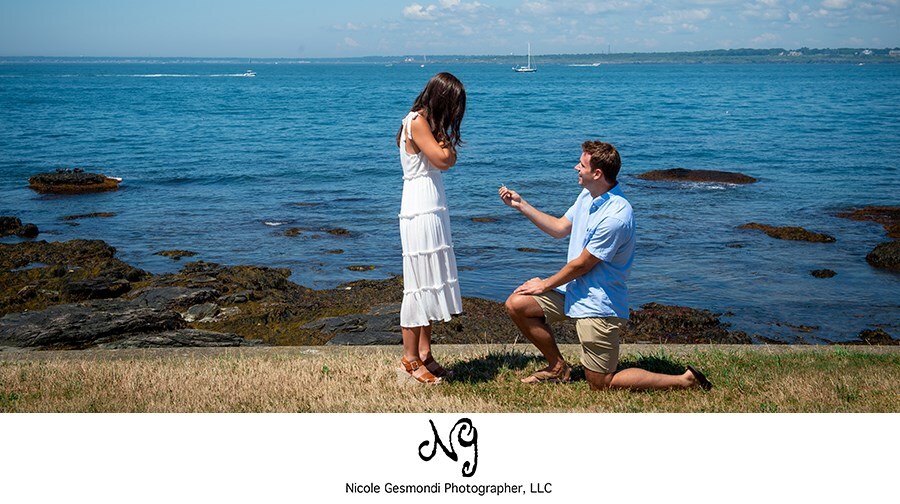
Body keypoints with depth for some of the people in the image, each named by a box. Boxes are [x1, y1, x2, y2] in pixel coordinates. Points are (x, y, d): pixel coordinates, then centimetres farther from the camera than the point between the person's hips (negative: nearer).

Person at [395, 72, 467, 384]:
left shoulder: (429, 122, 16)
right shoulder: (417, 122, -13)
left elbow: (450, 159, 13)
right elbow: (442, 159, -16)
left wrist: (444, 138, 1)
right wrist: (442, 136, -5)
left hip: (433, 213, 10)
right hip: (420, 214, -10)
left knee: (430, 283, 11)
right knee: (420, 283, -5)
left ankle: (424, 353, 18)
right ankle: (410, 358, 3)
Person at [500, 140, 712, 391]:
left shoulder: (615, 217, -27)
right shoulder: (587, 196, 2)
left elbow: (581, 265, -19)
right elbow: (560, 228, 16)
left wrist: (545, 285, -6)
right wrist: (521, 205, 12)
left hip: (598, 305, -9)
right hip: (573, 291, 9)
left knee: (601, 384, -3)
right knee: (517, 304, 1)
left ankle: (686, 381, 4)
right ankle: (558, 367, 17)